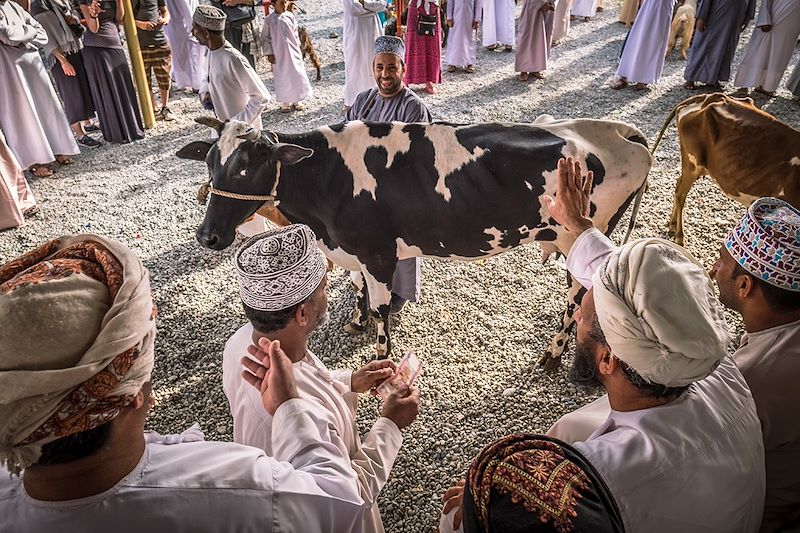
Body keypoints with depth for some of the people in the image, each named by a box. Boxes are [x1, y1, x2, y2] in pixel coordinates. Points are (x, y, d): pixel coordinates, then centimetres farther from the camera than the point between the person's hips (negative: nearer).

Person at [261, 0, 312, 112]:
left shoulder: (290, 16, -1)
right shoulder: (269, 20, -7)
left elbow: (295, 32, 9)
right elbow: (265, 37, -1)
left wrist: (298, 48, 9)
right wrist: (269, 53, -5)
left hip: (293, 52, 2)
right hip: (278, 55, -2)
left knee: (297, 75, 5)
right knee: (282, 78, 3)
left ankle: (296, 100, 20)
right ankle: (285, 102, 17)